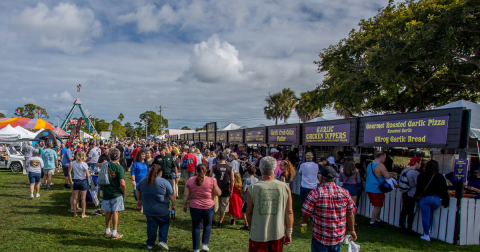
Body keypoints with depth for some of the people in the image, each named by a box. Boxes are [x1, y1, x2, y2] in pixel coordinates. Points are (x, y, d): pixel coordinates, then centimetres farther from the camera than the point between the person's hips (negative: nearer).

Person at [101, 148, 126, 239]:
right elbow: (122, 183, -21)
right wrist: (124, 193, -6)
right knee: (115, 212, 4)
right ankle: (114, 233, 10)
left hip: (106, 193, 5)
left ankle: (107, 231, 29)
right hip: (116, 194, -5)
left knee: (108, 212, 16)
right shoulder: (119, 167, -16)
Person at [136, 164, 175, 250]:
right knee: (164, 224, 15)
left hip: (148, 210, 4)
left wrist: (139, 200, 32)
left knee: (151, 226, 15)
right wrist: (173, 205, 4)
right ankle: (162, 240, 5)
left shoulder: (142, 181, 0)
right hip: (162, 210, -3)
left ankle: (150, 244, 23)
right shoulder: (164, 182, -13)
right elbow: (171, 195, -9)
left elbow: (138, 191, 17)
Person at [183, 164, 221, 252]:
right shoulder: (211, 180, -8)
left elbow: (185, 195, -1)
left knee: (196, 227, 12)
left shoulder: (190, 180, -3)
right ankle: (205, 244, 17)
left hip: (195, 207, 1)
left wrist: (184, 205, 11)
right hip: (208, 207, -1)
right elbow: (218, 193, -5)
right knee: (207, 225, 22)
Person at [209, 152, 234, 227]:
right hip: (226, 190, 0)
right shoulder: (230, 168, -4)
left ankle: (213, 220, 28)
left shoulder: (214, 167, -7)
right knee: (223, 206, 14)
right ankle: (220, 222, 22)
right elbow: (232, 180, -3)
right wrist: (231, 189, 7)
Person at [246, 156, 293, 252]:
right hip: (278, 234, 1)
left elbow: (249, 212, -2)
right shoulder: (285, 187, -10)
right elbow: (289, 212, -3)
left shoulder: (252, 189, -11)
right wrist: (289, 232, 10)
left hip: (258, 235, -1)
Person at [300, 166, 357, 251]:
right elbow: (350, 213, 1)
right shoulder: (345, 192, -5)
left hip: (320, 237, -3)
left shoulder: (315, 193, -15)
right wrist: (351, 230, 14)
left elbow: (306, 212, -11)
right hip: (339, 237, 4)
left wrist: (304, 222, 10)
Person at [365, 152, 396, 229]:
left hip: (369, 188, 9)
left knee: (377, 206, 21)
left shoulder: (370, 164, 13)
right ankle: (372, 222, 4)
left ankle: (378, 220, 32)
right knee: (378, 206, 0)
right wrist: (393, 173, -3)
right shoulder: (380, 165, -15)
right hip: (376, 189, -9)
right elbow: (387, 176, -24)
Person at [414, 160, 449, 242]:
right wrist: (445, 201, 10)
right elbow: (444, 190, 4)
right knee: (430, 214, 23)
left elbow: (418, 188, -3)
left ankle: (426, 235, 6)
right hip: (437, 199, 3)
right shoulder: (441, 177, 3)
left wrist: (416, 197, 8)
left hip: (424, 198, -3)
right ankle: (428, 230, 21)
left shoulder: (421, 176, -2)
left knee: (425, 216, 3)